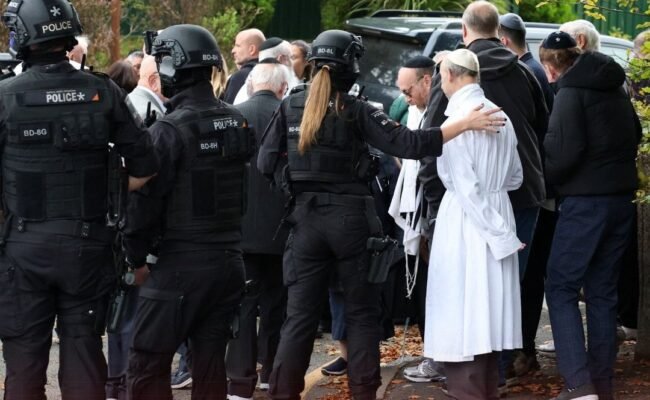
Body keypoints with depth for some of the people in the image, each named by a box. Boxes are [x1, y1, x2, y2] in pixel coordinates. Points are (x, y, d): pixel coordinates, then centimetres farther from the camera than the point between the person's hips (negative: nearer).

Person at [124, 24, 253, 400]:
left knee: (148, 365, -1)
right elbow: (242, 190, 11)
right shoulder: (237, 122, 7)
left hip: (180, 265, -7)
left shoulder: (170, 129, -14)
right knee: (210, 362, 11)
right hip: (229, 262, 7)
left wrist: (137, 257, -2)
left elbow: (146, 198, -13)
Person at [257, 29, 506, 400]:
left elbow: (267, 162, 0)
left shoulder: (290, 107, 1)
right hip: (352, 218, -3)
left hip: (307, 218, 3)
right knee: (362, 313, 7)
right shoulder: (356, 111, -9)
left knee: (301, 315, 6)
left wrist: (298, 183, 11)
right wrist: (465, 124, -15)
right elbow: (409, 144, -16)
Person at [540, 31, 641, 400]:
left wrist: (547, 178, -1)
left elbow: (563, 151, -18)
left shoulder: (571, 93, -10)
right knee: (603, 291, 12)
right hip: (622, 198, 7)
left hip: (586, 201, -7)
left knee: (561, 289, -4)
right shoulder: (615, 89, 13)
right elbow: (634, 136, 23)